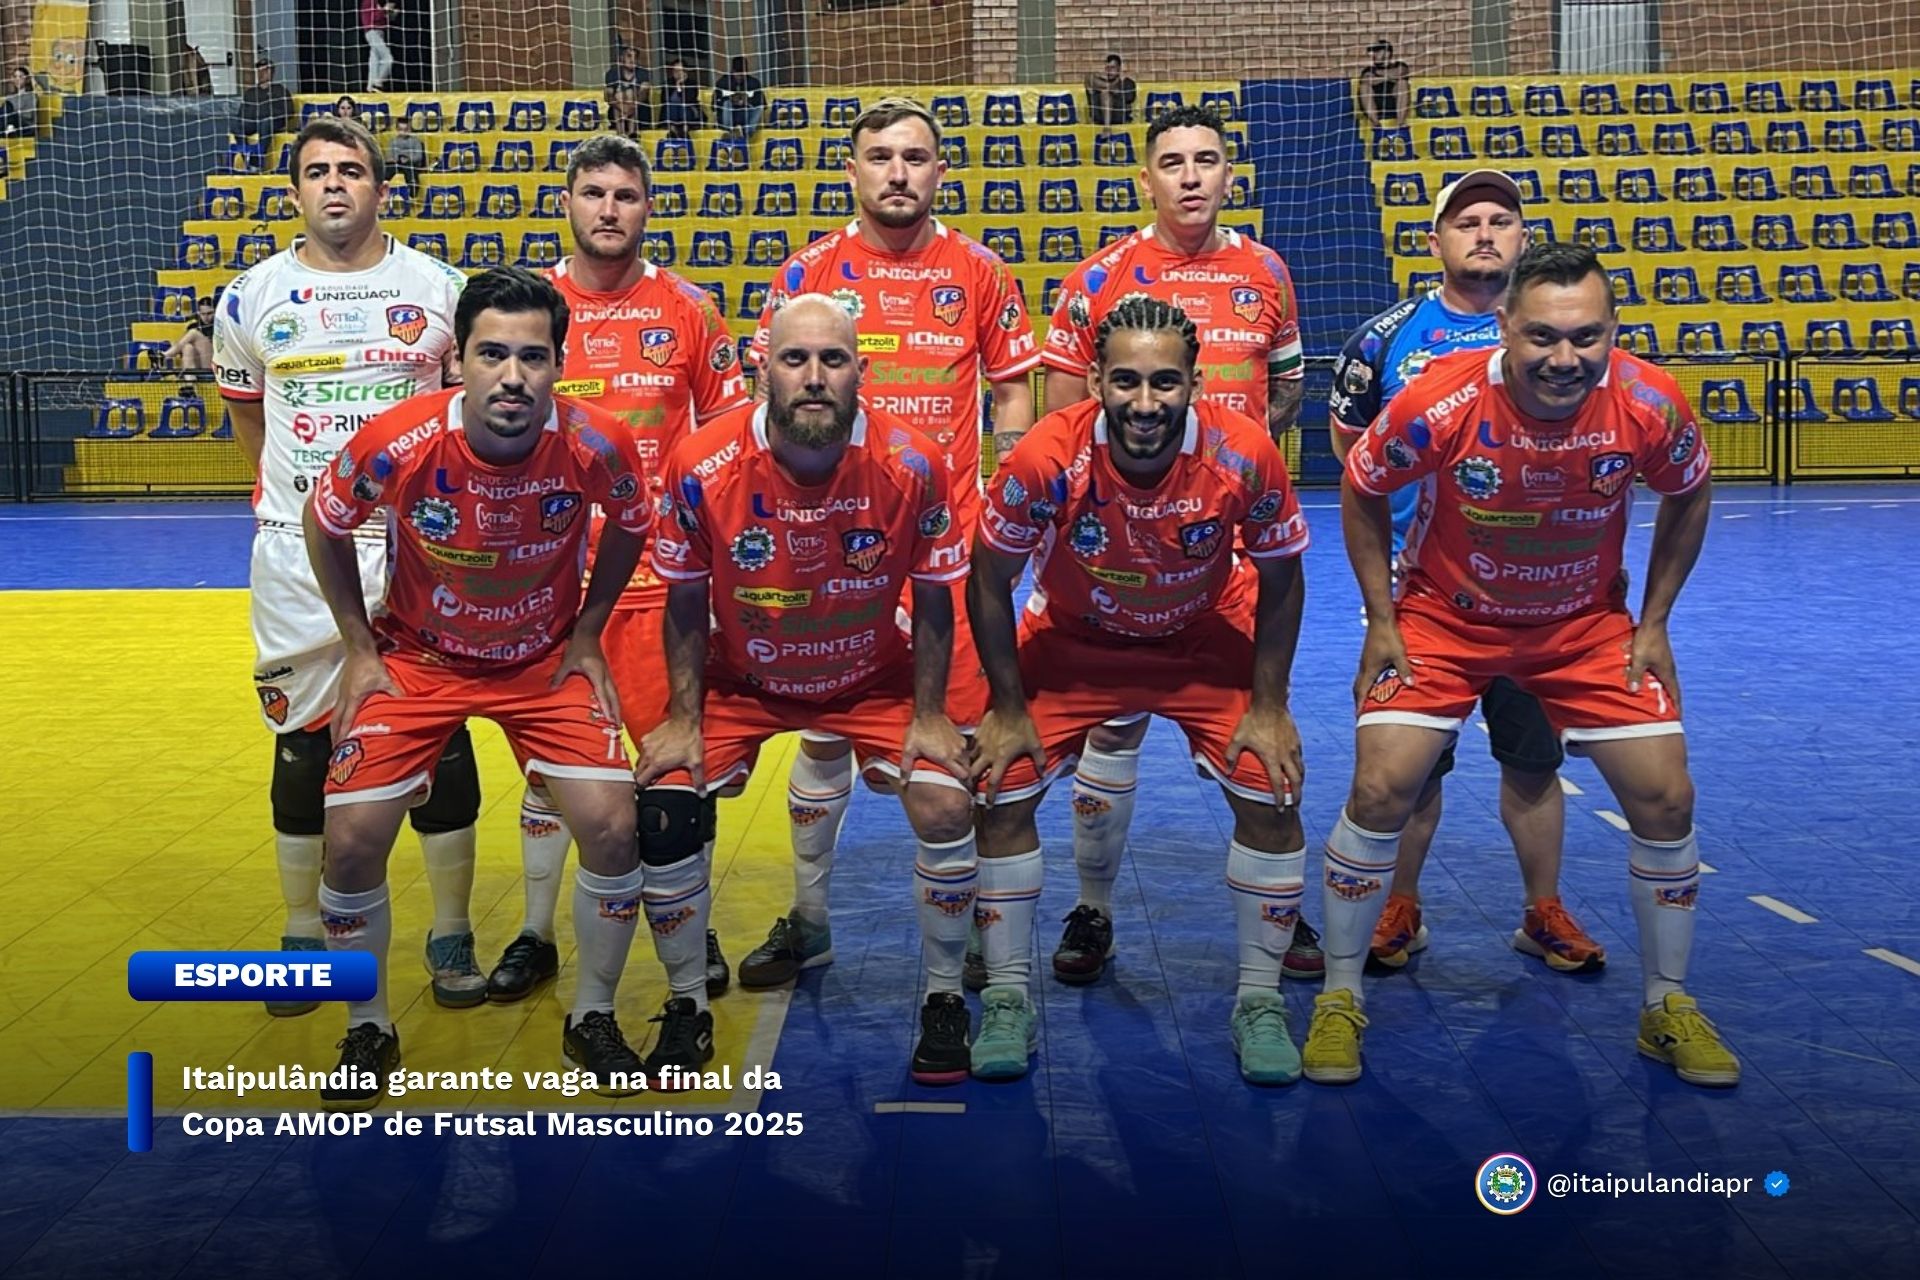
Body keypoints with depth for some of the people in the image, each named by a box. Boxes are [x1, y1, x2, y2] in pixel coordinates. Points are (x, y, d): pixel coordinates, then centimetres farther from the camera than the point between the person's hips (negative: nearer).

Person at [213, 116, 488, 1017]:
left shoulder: (439, 289, 0)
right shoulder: (253, 298, 4)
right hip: (296, 551, 1)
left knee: (438, 735, 2)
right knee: (303, 739, 8)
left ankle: (452, 937, 14)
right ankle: (303, 936, 23)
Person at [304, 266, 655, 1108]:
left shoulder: (598, 445, -23)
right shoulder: (397, 443, -25)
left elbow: (629, 528, 1)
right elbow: (325, 525, -3)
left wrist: (586, 636, -1)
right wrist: (360, 647, -2)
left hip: (546, 659, 0)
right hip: (417, 658, 0)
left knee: (612, 828, -13)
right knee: (352, 842, -10)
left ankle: (593, 1020, 12)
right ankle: (368, 1031, 17)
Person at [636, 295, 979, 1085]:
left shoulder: (911, 465, -22)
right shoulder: (702, 465, -22)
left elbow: (933, 597, -8)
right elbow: (686, 600, -8)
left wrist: (930, 716, -9)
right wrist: (684, 717, -8)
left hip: (874, 681, 0)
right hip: (739, 683, 1)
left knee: (946, 808, -18)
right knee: (662, 813, -14)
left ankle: (944, 1003, 7)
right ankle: (688, 1007, 10)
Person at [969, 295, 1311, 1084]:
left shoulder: (1244, 456, -28)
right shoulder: (1046, 458, -31)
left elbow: (1280, 581, -10)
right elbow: (989, 583, -15)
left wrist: (1268, 707, -11)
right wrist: (1008, 709, -12)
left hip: (1206, 642, 1)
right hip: (1072, 642, 0)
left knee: (1271, 797, -10)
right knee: (1002, 793, -10)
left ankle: (1260, 1003, 10)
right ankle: (1008, 1002, 9)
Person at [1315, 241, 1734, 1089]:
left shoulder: (1648, 405, -21)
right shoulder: (1439, 403, -27)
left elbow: (1688, 496, 2)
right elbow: (1360, 493, -8)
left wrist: (1654, 622, 0)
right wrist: (1381, 621, -9)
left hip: (1590, 624, 2)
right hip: (1444, 619, -2)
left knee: (1665, 801, -4)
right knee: (1380, 794, -13)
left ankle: (1667, 1008, 20)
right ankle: (1338, 1001, 8)